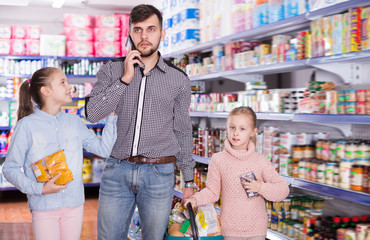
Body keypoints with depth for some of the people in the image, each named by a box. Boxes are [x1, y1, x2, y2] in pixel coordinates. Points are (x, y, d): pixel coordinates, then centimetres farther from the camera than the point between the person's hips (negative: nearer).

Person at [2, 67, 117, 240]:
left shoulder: (74, 122, 7)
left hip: (74, 204, 4)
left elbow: (103, 149, 5)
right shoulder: (27, 125, -7)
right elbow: (10, 168, -5)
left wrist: (111, 116, 2)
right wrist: (39, 189, -17)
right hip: (44, 206, -4)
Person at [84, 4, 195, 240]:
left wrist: (189, 180, 10)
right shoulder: (112, 69, 3)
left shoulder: (178, 78, 3)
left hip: (159, 174, 0)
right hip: (117, 170, 1)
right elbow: (92, 113, -8)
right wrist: (125, 79, -14)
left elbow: (183, 132, 9)